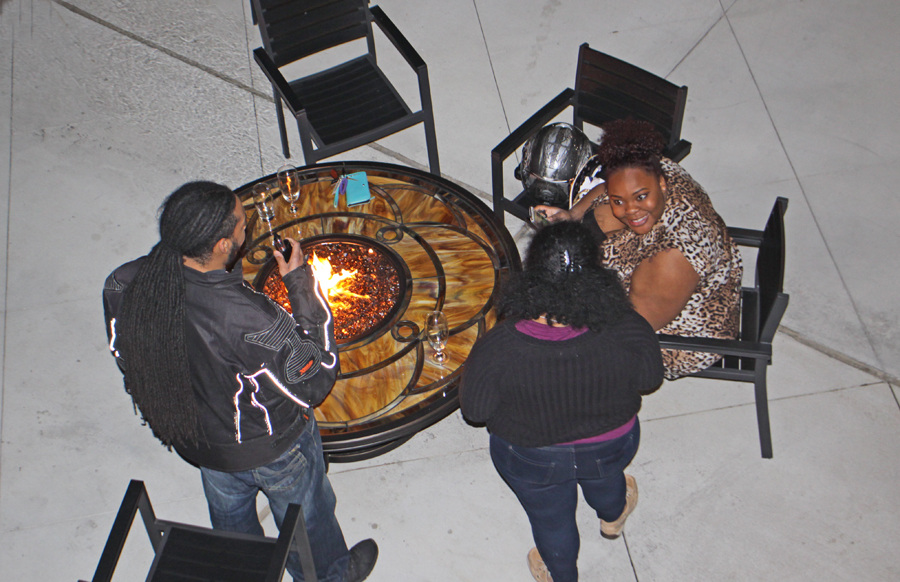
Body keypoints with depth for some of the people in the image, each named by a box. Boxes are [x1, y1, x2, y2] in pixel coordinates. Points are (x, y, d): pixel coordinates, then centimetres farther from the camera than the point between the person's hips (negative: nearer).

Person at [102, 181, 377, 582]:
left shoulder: (126, 284, -24)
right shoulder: (246, 317, -43)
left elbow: (124, 354, -5)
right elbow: (314, 379, -28)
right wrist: (301, 283, -26)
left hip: (195, 439, 6)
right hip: (269, 446, -5)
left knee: (230, 513, 35)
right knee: (304, 517, 27)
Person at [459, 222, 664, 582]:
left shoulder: (499, 348, -37)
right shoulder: (629, 331, -33)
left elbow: (474, 411, -20)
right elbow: (650, 382, -13)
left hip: (532, 460, -2)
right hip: (612, 447, 2)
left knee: (551, 521, 31)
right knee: (606, 480, 39)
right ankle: (612, 517, 71)